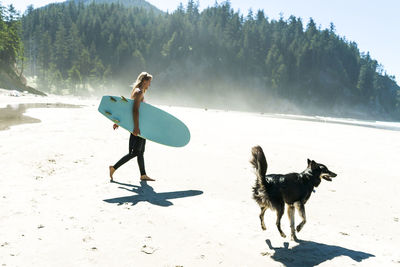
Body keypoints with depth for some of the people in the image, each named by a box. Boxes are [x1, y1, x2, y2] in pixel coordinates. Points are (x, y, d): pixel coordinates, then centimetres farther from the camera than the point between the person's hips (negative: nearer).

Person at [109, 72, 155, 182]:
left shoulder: (140, 92, 17)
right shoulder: (139, 92, -13)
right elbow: (135, 110, -23)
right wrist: (136, 127, -28)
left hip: (139, 125, 10)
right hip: (137, 125, -10)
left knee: (140, 151, 12)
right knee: (134, 152, -6)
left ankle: (143, 175, 19)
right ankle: (114, 167, 1)